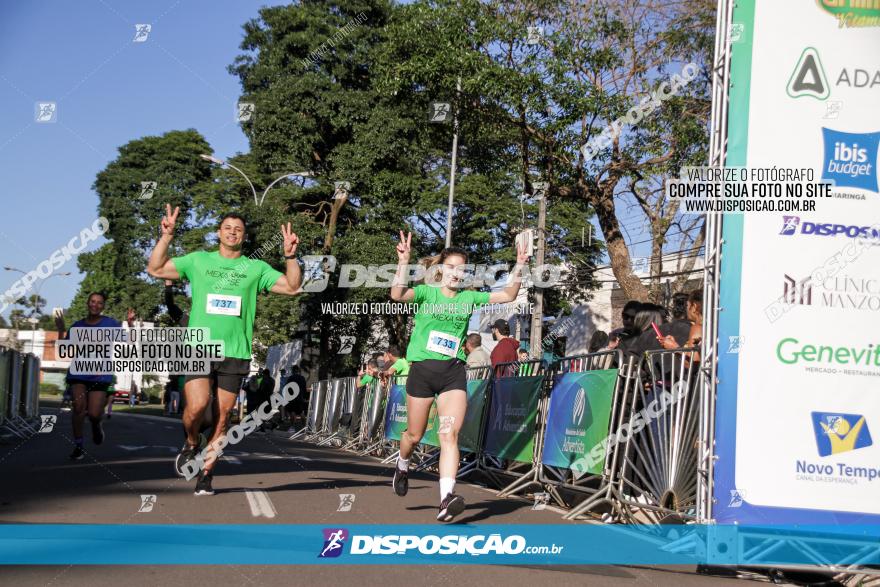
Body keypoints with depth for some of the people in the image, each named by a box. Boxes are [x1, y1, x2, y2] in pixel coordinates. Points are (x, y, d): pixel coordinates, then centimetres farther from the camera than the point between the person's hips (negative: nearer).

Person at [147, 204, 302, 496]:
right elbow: (155, 269, 9)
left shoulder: (256, 268, 11)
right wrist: (166, 236, -1)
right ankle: (191, 444, 13)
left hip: (235, 352, 1)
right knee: (197, 406, -19)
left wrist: (290, 255, -7)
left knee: (221, 417, 2)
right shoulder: (198, 261, 10)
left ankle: (206, 474, 15)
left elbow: (292, 287, 5)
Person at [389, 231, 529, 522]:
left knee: (449, 434, -15)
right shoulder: (426, 292, -1)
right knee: (415, 434, 10)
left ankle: (446, 498, -24)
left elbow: (508, 295, 7)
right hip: (422, 368, -1)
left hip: (454, 372, 1)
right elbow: (397, 295, -21)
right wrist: (403, 262, -32)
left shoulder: (469, 298, 9)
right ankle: (402, 466, 45)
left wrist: (518, 268, -7)